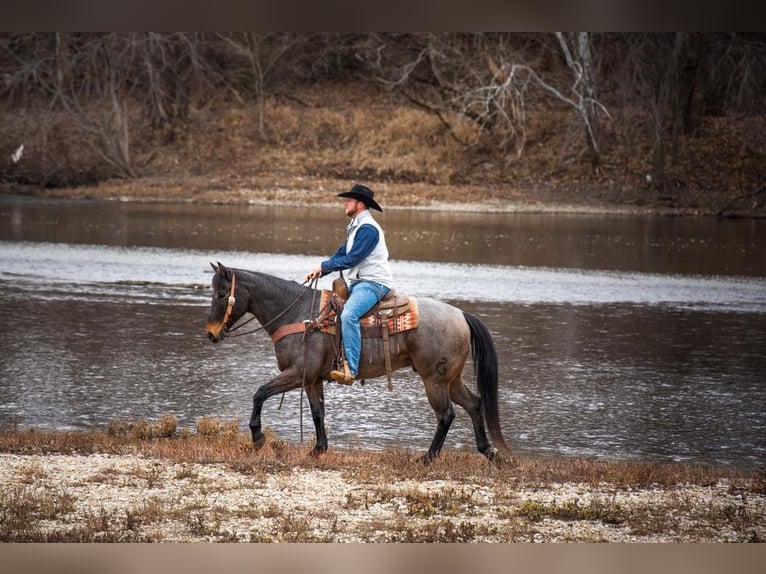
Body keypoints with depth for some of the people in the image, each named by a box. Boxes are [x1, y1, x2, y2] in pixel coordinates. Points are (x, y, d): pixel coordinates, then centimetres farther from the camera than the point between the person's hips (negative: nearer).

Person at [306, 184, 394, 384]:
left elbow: (351, 259, -19)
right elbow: (341, 254, 21)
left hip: (374, 283, -11)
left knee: (348, 314, -33)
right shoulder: (355, 227, 19)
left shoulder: (368, 228, -15)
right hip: (358, 282, 11)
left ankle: (351, 368, -40)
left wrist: (323, 266, -9)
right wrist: (320, 271, 7)